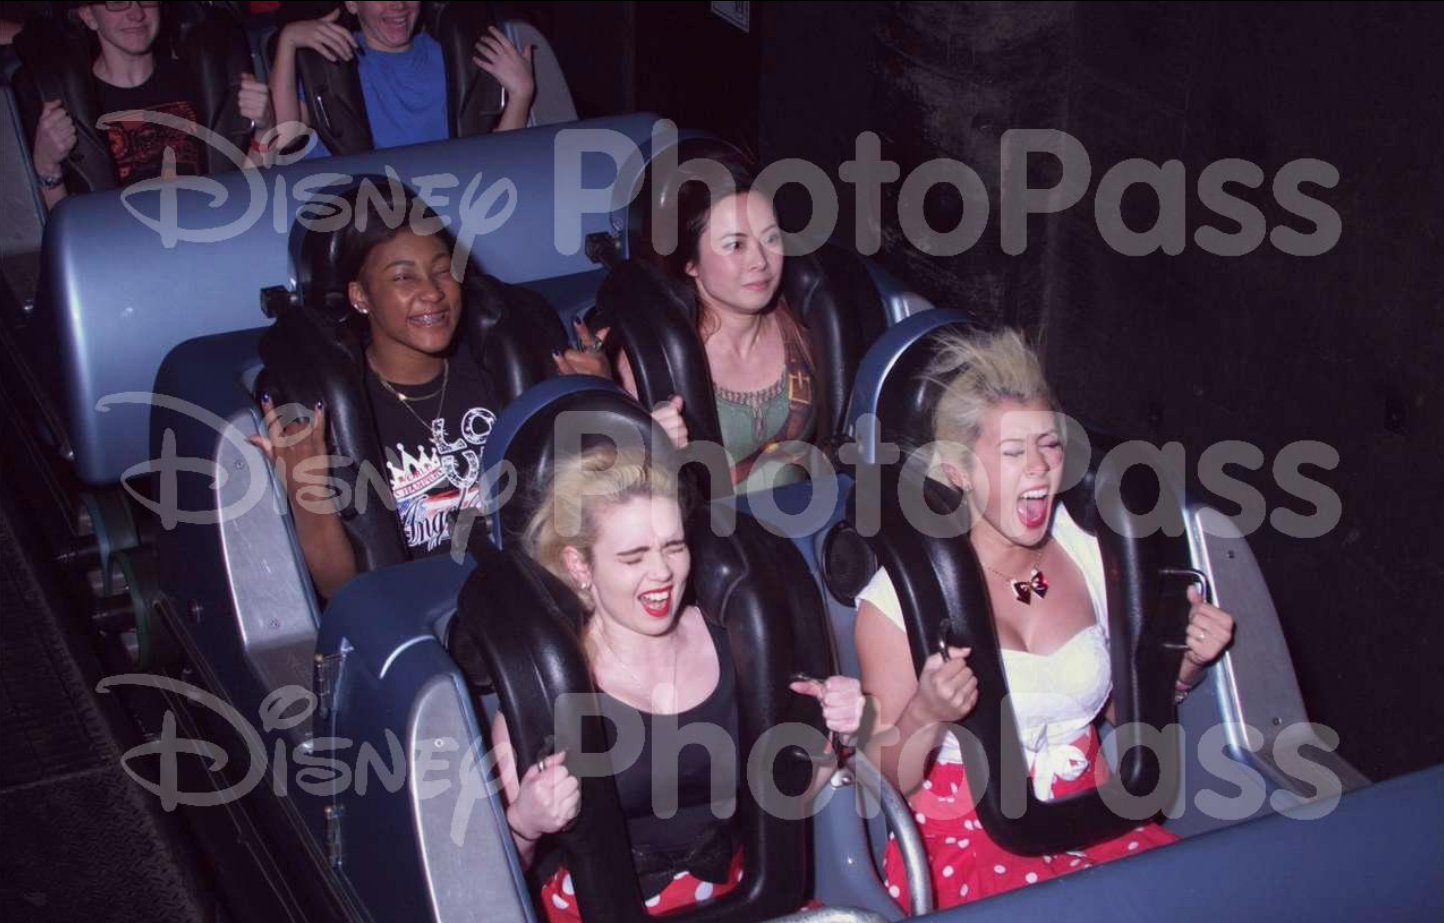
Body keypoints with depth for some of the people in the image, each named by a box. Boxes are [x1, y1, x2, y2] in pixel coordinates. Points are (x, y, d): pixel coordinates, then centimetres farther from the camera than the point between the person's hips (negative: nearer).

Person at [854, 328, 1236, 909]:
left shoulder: (1090, 555, 5)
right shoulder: (900, 597, -9)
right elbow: (888, 783, -5)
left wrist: (1183, 668, 2)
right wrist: (925, 717, -25)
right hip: (962, 845, -5)